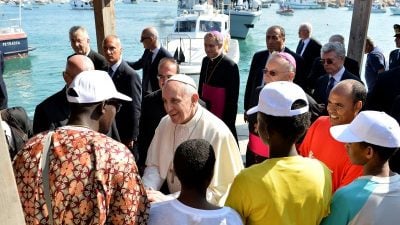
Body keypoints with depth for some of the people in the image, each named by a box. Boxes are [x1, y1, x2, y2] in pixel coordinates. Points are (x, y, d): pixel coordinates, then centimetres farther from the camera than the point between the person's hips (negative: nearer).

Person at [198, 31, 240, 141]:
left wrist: (229, 120, -13)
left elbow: (233, 96, -15)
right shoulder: (206, 61, 3)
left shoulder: (230, 65, -17)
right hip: (205, 110, 7)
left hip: (223, 115, -6)